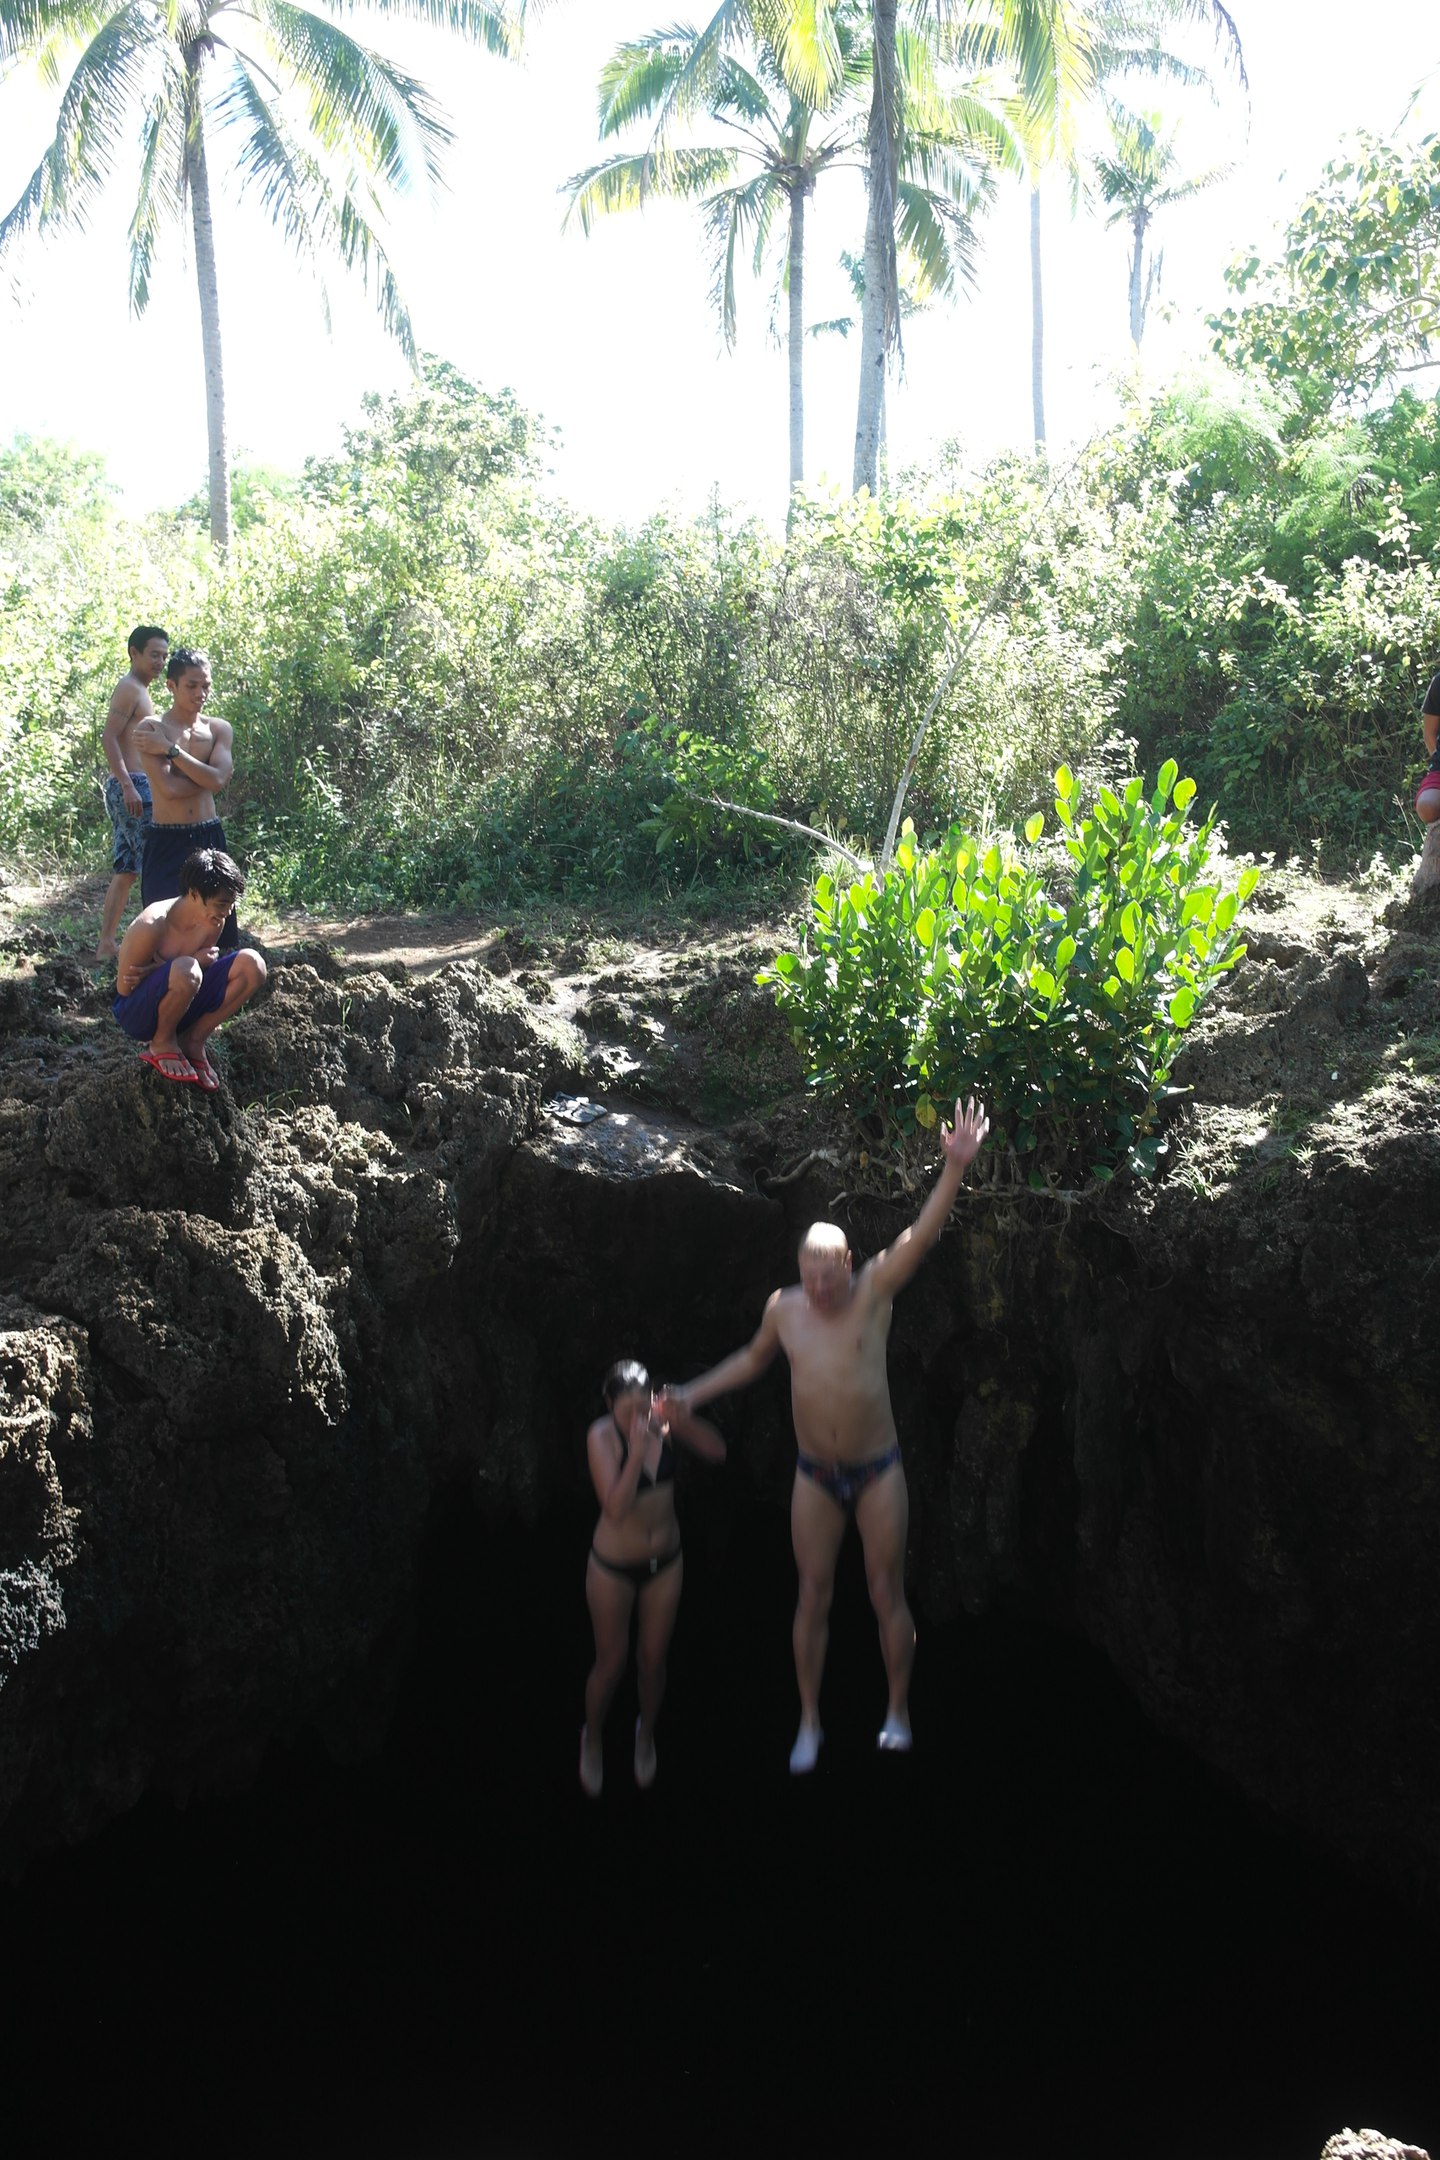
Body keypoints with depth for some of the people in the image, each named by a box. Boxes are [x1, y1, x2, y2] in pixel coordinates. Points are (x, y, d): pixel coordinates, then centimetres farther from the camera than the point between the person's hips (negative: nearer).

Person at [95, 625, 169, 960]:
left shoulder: (139, 691, 22)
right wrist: (128, 786, -26)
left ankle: (107, 943, 11)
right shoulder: (129, 688, -9)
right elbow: (109, 738, -18)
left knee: (126, 870, 10)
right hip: (132, 786, -10)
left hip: (132, 787, 10)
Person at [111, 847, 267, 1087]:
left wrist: (153, 971, -18)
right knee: (185, 970, -38)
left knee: (251, 964, -13)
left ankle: (193, 1040, 0)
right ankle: (162, 1043, -9)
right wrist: (194, 961, -21)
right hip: (136, 1012, -6)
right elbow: (124, 988, -19)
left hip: (181, 1006, 6)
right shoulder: (151, 926, -26)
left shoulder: (213, 922, -7)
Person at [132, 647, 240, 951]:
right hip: (166, 842, -4)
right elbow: (169, 788, -18)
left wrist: (171, 750, -12)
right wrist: (206, 776, -6)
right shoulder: (151, 729, -5)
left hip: (208, 838, 4)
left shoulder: (219, 729, 7)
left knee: (218, 928, 7)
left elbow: (217, 780, -12)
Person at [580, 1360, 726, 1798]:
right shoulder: (602, 1436, -25)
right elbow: (615, 1508, -32)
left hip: (665, 1562, 3)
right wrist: (637, 1451, -41)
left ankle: (646, 1734, 44)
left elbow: (716, 1451, -16)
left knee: (652, 1659, 16)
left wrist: (685, 1420, -32)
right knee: (611, 1662, 11)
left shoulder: (663, 1419, -14)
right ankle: (592, 1738, 39)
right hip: (613, 1566, -3)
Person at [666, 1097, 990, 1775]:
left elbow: (921, 1234, -25)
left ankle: (898, 1712, 23)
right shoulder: (784, 1307, -3)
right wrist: (694, 1394, 11)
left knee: (887, 1593, 7)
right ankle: (810, 1724, 19)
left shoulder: (873, 1293, -12)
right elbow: (754, 1359, 17)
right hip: (815, 1475, 2)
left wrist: (955, 1168, -38)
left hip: (877, 1470, -2)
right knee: (813, 1597, 7)